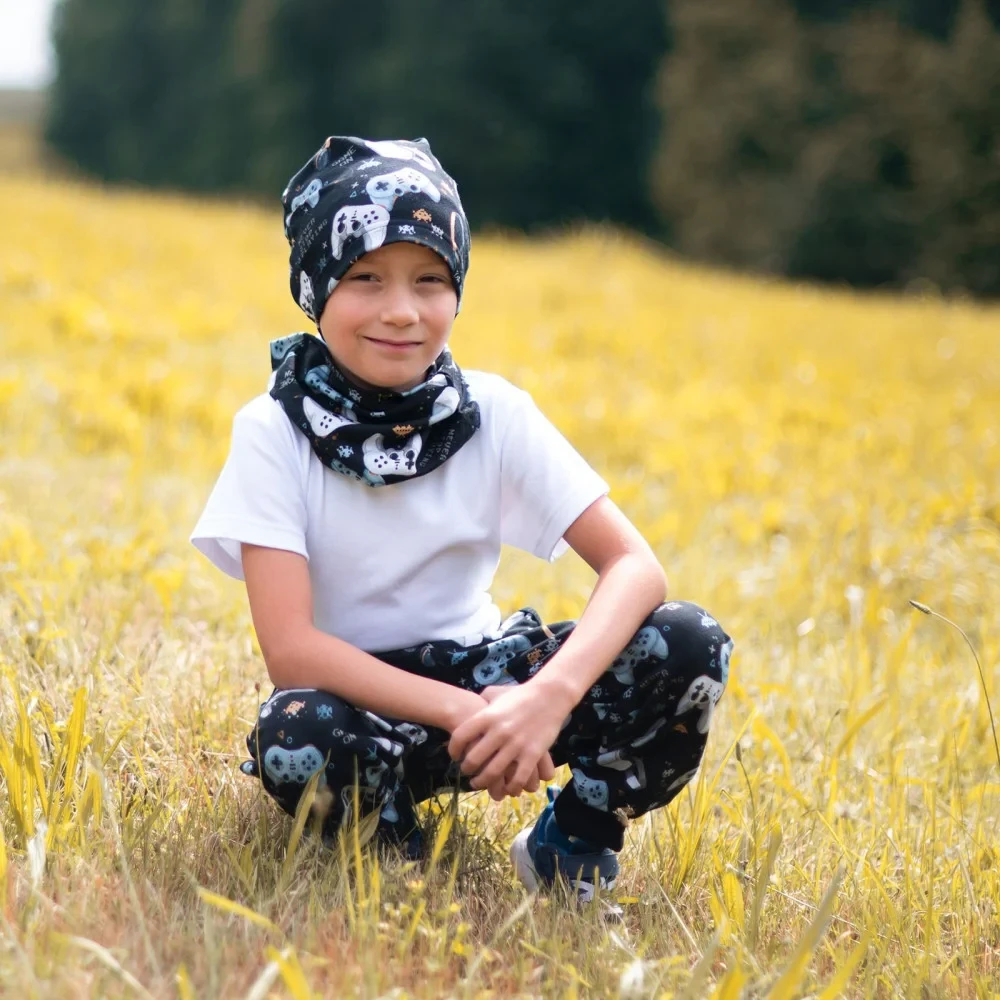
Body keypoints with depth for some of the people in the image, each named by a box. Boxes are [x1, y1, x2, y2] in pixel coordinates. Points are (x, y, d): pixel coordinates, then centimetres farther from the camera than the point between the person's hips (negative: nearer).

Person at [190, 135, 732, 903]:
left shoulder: (494, 416, -8)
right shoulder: (274, 431, -15)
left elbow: (635, 566, -16)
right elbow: (290, 649, -22)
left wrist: (549, 696, -34)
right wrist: (461, 714, -31)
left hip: (477, 673, 3)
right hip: (352, 694, -2)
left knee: (688, 645, -21)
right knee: (295, 739, -39)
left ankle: (572, 847, 0)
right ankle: (400, 851, -7)